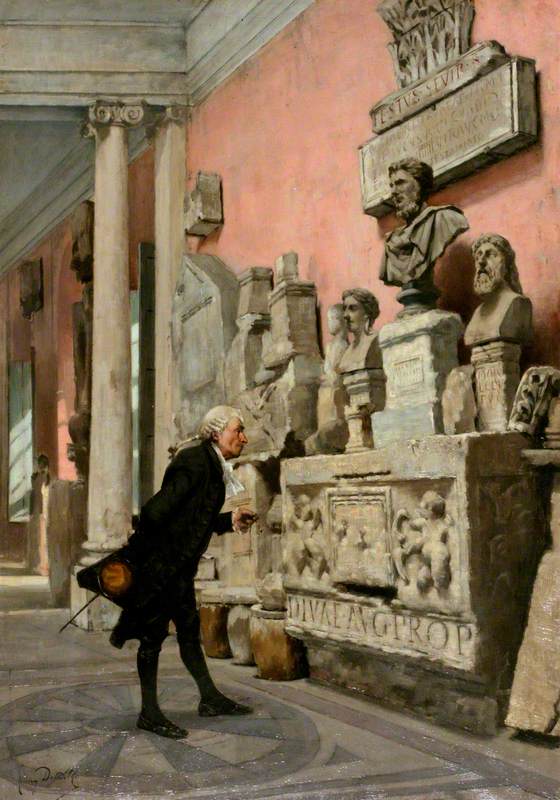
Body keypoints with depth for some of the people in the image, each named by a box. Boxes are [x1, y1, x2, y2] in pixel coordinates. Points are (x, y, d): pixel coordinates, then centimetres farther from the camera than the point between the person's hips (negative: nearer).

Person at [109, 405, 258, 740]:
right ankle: (150, 713, 9)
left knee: (189, 629, 16)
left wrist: (232, 521, 9)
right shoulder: (194, 462, -19)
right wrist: (138, 555, -19)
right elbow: (158, 511, -24)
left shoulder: (214, 468, 11)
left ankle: (211, 699, 25)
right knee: (154, 634, 0)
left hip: (180, 566, 10)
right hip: (158, 562, -10)